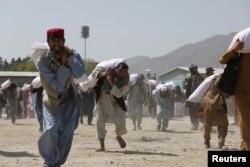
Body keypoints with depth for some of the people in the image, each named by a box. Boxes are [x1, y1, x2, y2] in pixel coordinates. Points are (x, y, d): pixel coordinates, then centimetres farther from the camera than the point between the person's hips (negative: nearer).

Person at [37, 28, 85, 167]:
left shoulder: (72, 55, -9)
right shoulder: (43, 61, -19)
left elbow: (78, 74, -29)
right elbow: (57, 86, -25)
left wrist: (69, 56, -32)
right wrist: (63, 64, -28)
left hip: (69, 100, 3)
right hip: (51, 100, -3)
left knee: (67, 133, -2)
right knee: (51, 131, -18)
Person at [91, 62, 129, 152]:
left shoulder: (125, 80, -19)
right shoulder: (109, 71, -19)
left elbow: (119, 94, -29)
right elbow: (94, 73, -15)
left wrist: (110, 82, -37)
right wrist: (103, 74, -35)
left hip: (116, 102, 0)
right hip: (102, 100, 0)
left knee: (121, 120, -14)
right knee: (99, 120, -12)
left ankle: (119, 137, 22)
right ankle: (102, 146, -4)